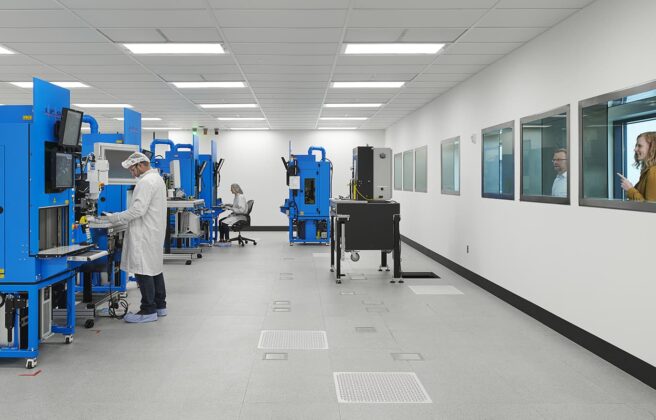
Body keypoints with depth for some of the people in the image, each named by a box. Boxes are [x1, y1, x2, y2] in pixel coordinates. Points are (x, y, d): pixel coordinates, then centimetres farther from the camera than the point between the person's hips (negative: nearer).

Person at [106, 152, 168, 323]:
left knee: (143, 270, -6)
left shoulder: (146, 182, -16)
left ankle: (148, 311, -2)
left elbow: (138, 209, -22)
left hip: (145, 235, -11)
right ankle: (159, 305, 22)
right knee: (155, 268, 15)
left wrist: (116, 218, -12)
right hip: (154, 232, 11)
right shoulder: (157, 178, 17)